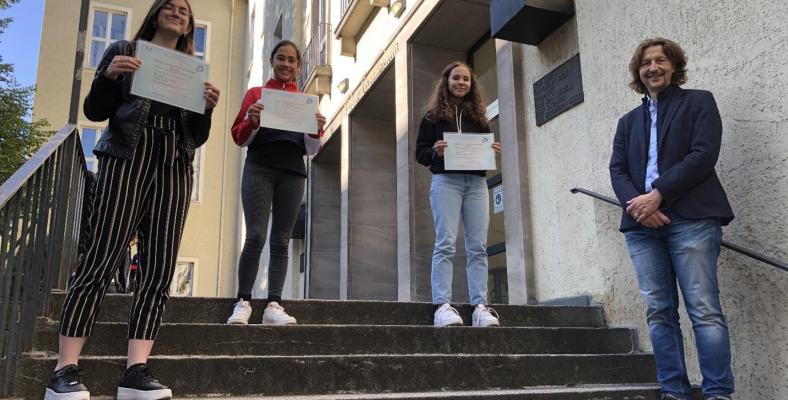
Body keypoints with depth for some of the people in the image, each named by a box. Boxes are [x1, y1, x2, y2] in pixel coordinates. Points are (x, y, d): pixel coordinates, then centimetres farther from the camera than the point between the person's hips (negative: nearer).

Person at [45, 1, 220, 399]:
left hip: (174, 166, 4)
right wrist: (108, 76, -10)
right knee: (101, 256, -12)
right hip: (127, 156, -3)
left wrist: (207, 108, -2)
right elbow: (94, 111, 8)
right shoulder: (124, 51, 15)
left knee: (160, 266, -7)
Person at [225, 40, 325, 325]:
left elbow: (311, 150, 16)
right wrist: (252, 121, -12)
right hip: (259, 168, -2)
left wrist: (317, 131, -5)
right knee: (256, 236, -12)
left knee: (281, 241, -1)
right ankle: (243, 302, -5)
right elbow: (239, 138, 8)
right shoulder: (255, 93, 15)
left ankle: (273, 305, -3)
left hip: (292, 173, 2)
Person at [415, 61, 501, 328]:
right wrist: (435, 151, -14)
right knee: (446, 243, -12)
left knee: (478, 246, -4)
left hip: (477, 182, 3)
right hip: (446, 180, -3)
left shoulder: (478, 116, 22)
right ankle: (442, 306, -15)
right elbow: (420, 154, 7)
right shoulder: (434, 115, 12)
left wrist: (493, 152, -4)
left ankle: (480, 307, -6)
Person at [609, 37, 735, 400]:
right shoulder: (628, 121, 23)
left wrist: (658, 194, -13)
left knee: (704, 310, -8)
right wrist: (637, 203, -10)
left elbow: (704, 154, -4)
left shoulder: (698, 102, 11)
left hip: (690, 218, -4)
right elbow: (617, 169, 11)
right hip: (642, 225, 4)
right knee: (659, 312, 2)